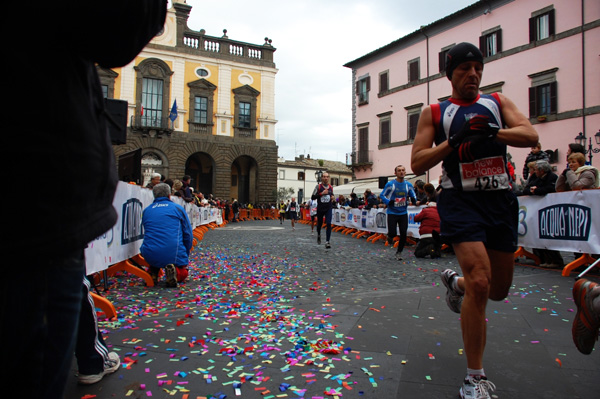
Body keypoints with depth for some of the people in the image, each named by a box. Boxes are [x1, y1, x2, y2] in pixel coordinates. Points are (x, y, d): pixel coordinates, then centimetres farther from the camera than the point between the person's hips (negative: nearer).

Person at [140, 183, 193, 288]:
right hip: (174, 255, -3)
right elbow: (188, 235, 7)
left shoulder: (146, 210, 16)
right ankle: (174, 271, -12)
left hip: (149, 256, 3)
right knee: (182, 274, 25)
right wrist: (185, 256, 20)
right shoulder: (178, 208, 7)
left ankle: (153, 272, 9)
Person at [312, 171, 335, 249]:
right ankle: (318, 234, 47)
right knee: (319, 224, 13)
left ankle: (327, 241, -11)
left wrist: (333, 197, 2)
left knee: (328, 224, -14)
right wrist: (321, 193, -21)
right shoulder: (318, 186, -7)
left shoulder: (331, 187, 5)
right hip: (320, 208, -1)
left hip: (329, 208, 1)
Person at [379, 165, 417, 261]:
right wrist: (388, 202, -19)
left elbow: (413, 196, 14)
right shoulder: (390, 184, -8)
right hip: (392, 213, -3)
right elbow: (382, 195, -1)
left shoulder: (408, 185, 3)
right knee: (393, 233, -8)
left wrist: (414, 200, -10)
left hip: (403, 213, 3)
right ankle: (390, 237, 31)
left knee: (403, 233, -2)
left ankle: (399, 252, 18)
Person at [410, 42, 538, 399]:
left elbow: (531, 136, -4)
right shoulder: (434, 113, 4)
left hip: (502, 201, 4)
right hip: (461, 200, -4)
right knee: (479, 283, -18)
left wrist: (492, 132, -22)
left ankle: (455, 282, 47)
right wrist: (455, 139, -16)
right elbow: (418, 164, -4)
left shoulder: (498, 102, 12)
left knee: (499, 289, 12)